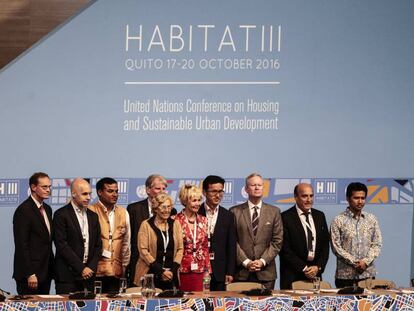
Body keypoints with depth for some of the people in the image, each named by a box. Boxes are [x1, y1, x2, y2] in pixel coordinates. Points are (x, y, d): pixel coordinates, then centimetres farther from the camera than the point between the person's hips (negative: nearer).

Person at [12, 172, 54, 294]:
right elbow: (21, 245, -15)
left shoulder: (47, 209, 15)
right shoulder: (24, 210, -11)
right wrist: (30, 274, -18)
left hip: (45, 273, 8)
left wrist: (51, 269, 13)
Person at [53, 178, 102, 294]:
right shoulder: (61, 215, -4)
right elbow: (61, 245, -10)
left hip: (88, 273, 5)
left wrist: (91, 267, -1)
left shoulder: (93, 216, 15)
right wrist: (81, 268, -12)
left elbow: (98, 245, 15)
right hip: (68, 275, -5)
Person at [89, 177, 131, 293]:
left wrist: (124, 265, 14)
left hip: (117, 272, 4)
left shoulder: (123, 213, 13)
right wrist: (102, 252, -7)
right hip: (96, 271, -4)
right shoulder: (90, 212, -4)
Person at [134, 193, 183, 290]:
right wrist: (160, 271, -11)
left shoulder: (175, 224, 10)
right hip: (150, 275, -3)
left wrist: (173, 270, -5)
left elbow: (180, 249, 8)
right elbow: (143, 250, -6)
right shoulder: (146, 225, 0)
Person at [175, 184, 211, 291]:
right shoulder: (176, 220, -3)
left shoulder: (203, 220, 10)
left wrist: (208, 270, 9)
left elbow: (205, 248, 14)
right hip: (182, 270, -3)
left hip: (199, 270, 3)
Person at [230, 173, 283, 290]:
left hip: (266, 272, 1)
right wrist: (246, 262, -9)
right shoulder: (235, 212, 6)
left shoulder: (274, 212, 10)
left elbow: (277, 241, 5)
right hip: (241, 272, -1)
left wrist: (262, 261, -7)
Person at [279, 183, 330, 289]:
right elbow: (285, 249, -9)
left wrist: (318, 267, -3)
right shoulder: (286, 217, -5)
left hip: (316, 272, 4)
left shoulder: (320, 216, 11)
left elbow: (325, 245, 11)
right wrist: (304, 268, -11)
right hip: (293, 275, -4)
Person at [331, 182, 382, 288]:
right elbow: (336, 247, -5)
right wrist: (354, 262, -12)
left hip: (368, 274, 3)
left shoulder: (372, 219, 9)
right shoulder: (338, 221, 0)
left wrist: (366, 261, -9)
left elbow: (377, 244, 7)